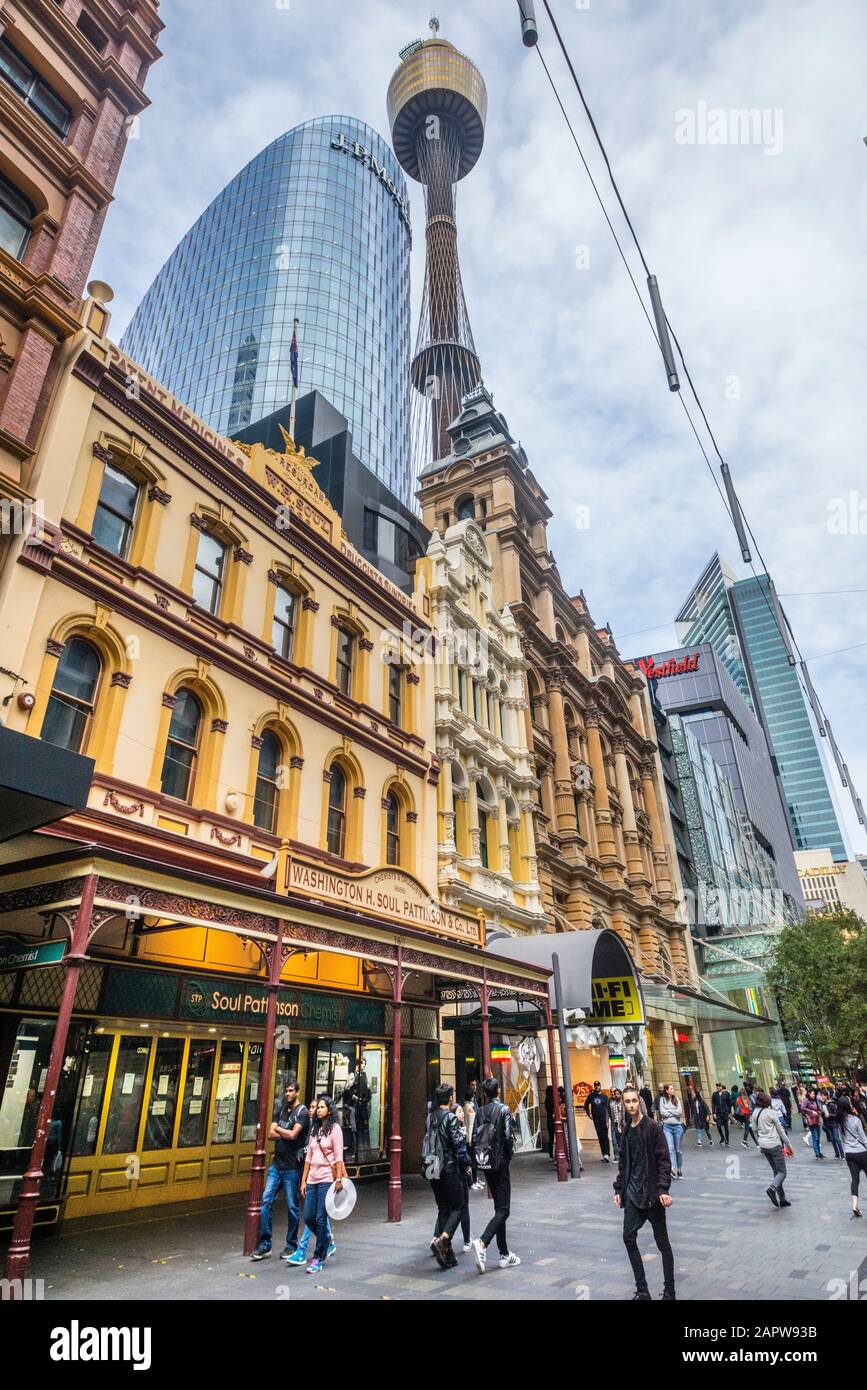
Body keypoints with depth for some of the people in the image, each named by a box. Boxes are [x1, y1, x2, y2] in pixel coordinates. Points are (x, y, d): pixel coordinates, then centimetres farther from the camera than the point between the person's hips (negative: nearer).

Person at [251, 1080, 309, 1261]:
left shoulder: (302, 1112, -8)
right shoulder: (283, 1110, 14)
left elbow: (293, 1134, -20)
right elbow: (270, 1134, 7)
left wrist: (278, 1129, -4)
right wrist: (287, 1134, -10)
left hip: (292, 1167, -6)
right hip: (276, 1164, 6)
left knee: (293, 1207, 4)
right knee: (266, 1201, 0)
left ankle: (291, 1246, 18)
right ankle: (264, 1246, 9)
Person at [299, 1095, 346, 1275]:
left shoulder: (335, 1128, -5)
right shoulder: (314, 1129, 14)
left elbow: (338, 1156, -9)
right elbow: (308, 1157, 15)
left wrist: (339, 1179, -15)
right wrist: (303, 1180, 12)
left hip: (327, 1179, -7)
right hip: (312, 1178, 7)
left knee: (321, 1219, -3)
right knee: (308, 1217, 8)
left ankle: (318, 1258, 9)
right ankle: (327, 1242, 32)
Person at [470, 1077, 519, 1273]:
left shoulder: (480, 1112, 5)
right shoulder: (503, 1109, -11)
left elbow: (476, 1137, 2)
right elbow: (508, 1136, -14)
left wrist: (481, 1157, 9)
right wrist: (509, 1156, 2)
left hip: (485, 1163, 6)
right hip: (499, 1163, -6)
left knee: (499, 1208, 15)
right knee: (503, 1209, -2)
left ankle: (504, 1254, 19)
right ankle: (482, 1243, -22)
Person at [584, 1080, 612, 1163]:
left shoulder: (604, 1096, -2)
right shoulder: (591, 1096, 4)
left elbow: (607, 1109, -6)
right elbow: (586, 1105, 17)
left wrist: (607, 1121, -13)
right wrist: (588, 1113, 10)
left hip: (604, 1118, -3)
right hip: (596, 1119, 3)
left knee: (605, 1136, -8)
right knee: (600, 1137, 7)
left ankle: (606, 1154, -11)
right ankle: (604, 1155, 15)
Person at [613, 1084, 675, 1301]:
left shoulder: (652, 1127, -11)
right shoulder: (627, 1130, 7)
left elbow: (663, 1160, -13)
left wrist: (663, 1189, -21)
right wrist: (619, 1189, 10)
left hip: (651, 1193, -6)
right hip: (633, 1193, 6)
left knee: (662, 1241, 6)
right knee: (629, 1237, 2)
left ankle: (669, 1291, 20)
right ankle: (642, 1290, 15)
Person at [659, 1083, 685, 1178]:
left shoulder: (676, 1100, 9)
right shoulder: (662, 1099, 3)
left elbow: (679, 1112, -3)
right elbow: (662, 1112, -6)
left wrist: (669, 1111, -3)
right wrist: (674, 1112, -2)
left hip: (677, 1126, 2)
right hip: (667, 1126, -2)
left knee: (678, 1149, 8)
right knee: (670, 1147, -16)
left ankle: (679, 1168, 20)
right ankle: (673, 1168, -23)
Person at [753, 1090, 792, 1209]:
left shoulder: (755, 1113, 3)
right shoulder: (771, 1112, -14)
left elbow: (755, 1130, 9)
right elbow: (780, 1130, -7)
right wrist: (788, 1145, 5)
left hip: (763, 1145, 6)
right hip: (774, 1145, -6)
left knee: (776, 1171, 16)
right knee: (782, 1172, 2)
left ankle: (781, 1199, 15)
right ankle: (772, 1188, -23)